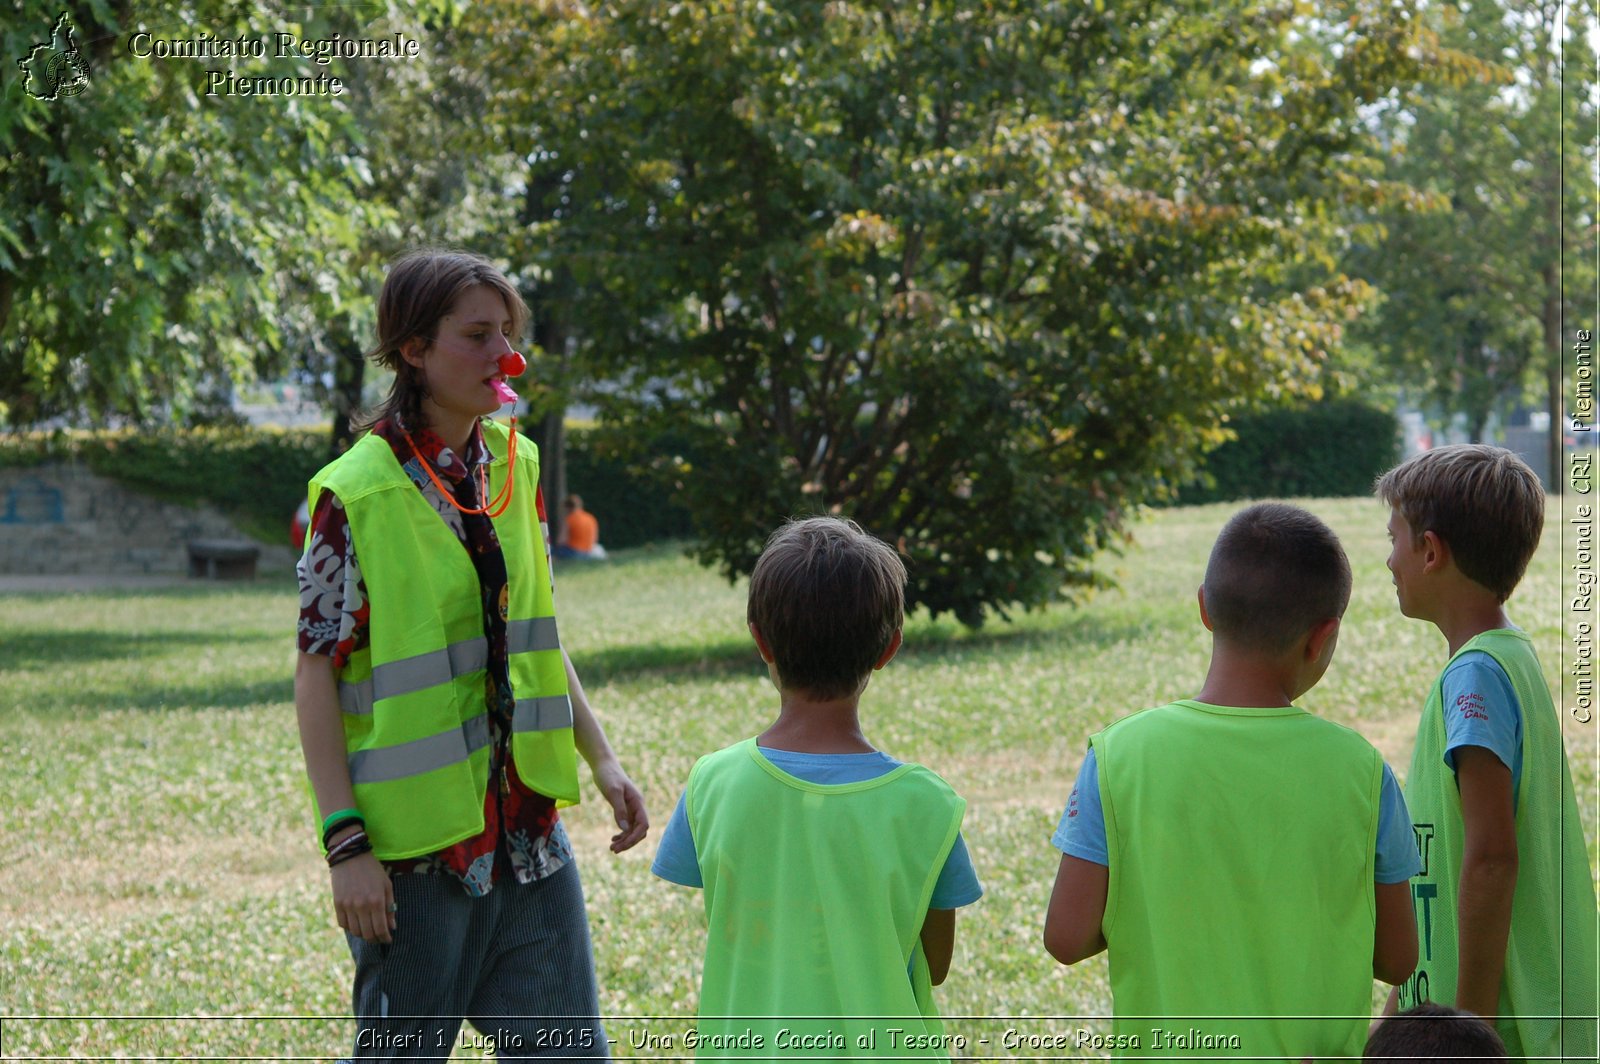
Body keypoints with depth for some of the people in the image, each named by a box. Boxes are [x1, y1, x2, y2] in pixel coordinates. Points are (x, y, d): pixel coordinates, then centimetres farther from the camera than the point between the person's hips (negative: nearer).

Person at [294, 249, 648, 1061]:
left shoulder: (513, 467, 8)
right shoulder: (357, 494, -11)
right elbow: (317, 677, -11)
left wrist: (600, 757, 14)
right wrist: (345, 844, -16)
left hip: (527, 829, 6)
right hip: (417, 837, -6)